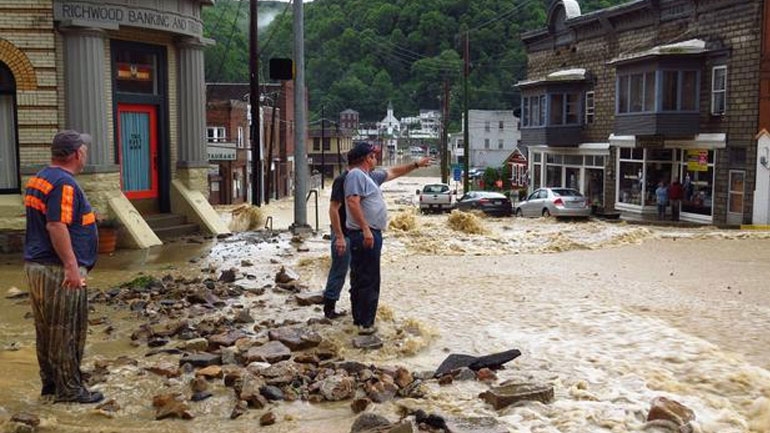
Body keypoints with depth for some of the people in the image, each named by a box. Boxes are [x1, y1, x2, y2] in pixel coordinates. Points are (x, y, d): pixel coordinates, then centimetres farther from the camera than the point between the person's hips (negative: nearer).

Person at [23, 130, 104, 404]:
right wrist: (72, 266, -26)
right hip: (58, 270, -10)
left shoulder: (38, 179, 14)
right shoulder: (64, 183, -18)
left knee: (47, 329, 17)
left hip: (36, 266, 10)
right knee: (66, 331, -1)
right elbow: (56, 226, -26)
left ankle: (50, 382, 28)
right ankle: (69, 389, 7)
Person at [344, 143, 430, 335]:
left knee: (360, 279, 16)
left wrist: (416, 164, 34)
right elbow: (353, 202, -23)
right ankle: (365, 323, -5)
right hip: (365, 234, -11)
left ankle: (359, 319, 25)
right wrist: (366, 229, -27)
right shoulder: (356, 175, -11)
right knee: (369, 280, -8)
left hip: (369, 234, 11)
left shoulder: (370, 176, 19)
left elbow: (393, 172, 32)